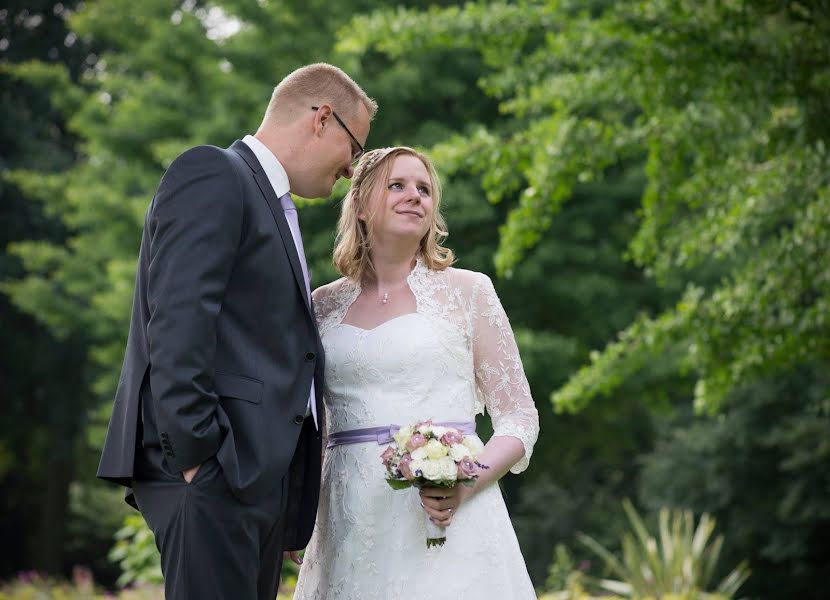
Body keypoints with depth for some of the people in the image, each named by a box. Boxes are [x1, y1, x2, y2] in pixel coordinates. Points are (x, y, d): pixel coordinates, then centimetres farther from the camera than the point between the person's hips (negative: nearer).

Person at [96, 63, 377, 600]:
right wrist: (195, 452, -21)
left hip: (262, 472, 9)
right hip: (212, 472, -9)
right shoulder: (214, 176, -4)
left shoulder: (277, 209, 25)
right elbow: (177, 323, -16)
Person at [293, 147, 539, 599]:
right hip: (352, 524, 2)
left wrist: (466, 484, -14)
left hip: (449, 521, -2)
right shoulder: (325, 305, 12)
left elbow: (520, 418, 3)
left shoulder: (467, 291, 4)